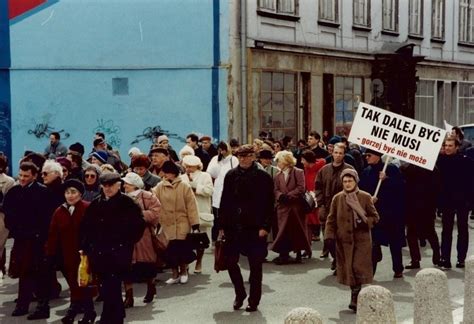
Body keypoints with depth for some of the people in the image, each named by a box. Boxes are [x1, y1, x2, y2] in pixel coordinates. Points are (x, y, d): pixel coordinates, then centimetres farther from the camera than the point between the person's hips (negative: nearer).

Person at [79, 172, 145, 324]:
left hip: (118, 254, -5)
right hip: (99, 253, 5)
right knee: (112, 288, 15)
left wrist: (127, 243, -5)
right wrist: (85, 247, 8)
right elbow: (85, 227, 14)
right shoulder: (95, 204, 10)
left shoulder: (127, 203, -4)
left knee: (110, 289, -10)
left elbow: (138, 225, -6)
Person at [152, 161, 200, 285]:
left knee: (182, 248, 3)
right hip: (167, 224, 2)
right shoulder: (160, 187, 1)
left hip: (182, 224, -2)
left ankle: (183, 271, 28)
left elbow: (191, 206, -7)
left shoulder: (184, 186, -7)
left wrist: (195, 225, -8)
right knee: (170, 250, 5)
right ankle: (175, 274, 22)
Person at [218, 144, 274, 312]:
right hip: (233, 227, 3)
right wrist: (222, 226, 4)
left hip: (255, 227, -3)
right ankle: (239, 293, 27)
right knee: (230, 261, 5)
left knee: (255, 265, 5)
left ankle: (254, 300, 19)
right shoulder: (231, 175, 6)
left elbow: (269, 204, -5)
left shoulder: (263, 177, -4)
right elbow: (224, 202, 7)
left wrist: (265, 226, -12)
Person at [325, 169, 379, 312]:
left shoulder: (365, 197, -2)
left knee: (358, 268, -9)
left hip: (362, 239, -2)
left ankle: (355, 298, -2)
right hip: (344, 239, 2)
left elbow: (375, 216, 3)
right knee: (348, 269, 6)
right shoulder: (337, 198, 3)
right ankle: (356, 296, 21)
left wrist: (365, 222, -16)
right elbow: (331, 219, 7)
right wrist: (329, 235, -4)